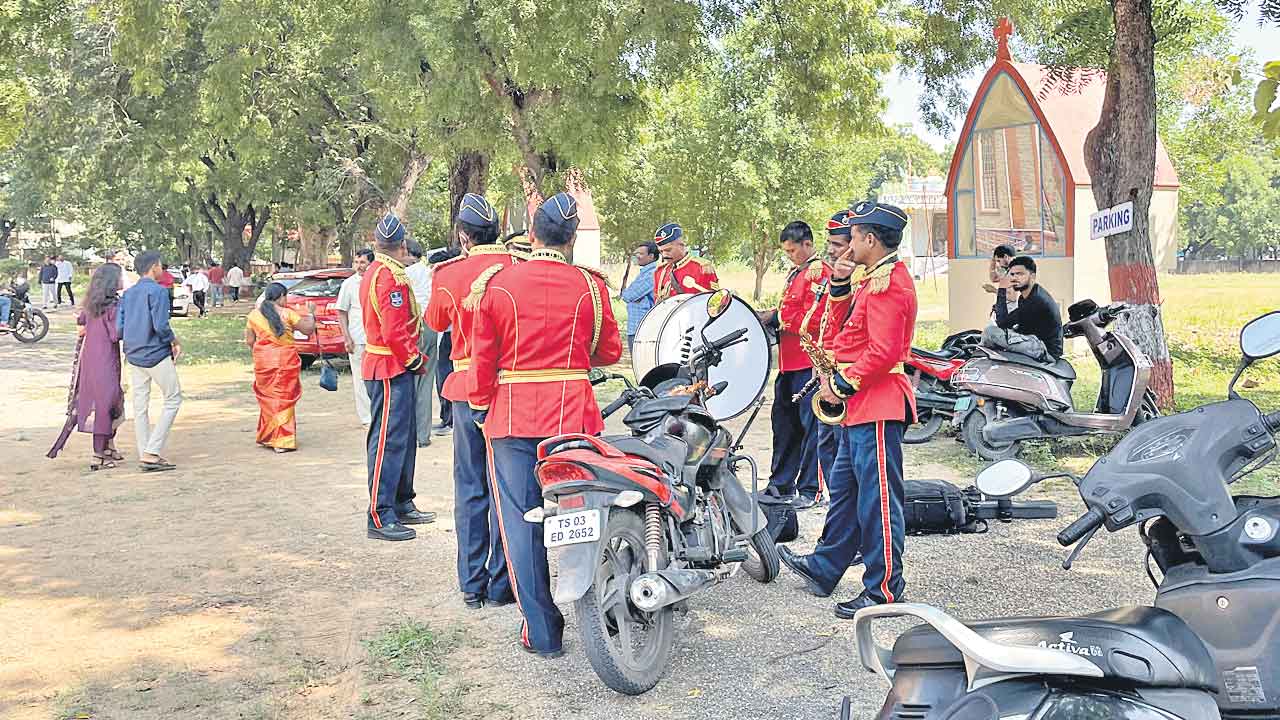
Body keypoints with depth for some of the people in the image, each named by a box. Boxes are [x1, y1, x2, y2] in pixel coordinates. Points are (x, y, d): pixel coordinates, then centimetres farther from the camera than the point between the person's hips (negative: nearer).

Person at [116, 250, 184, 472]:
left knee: (140, 406, 10)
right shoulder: (157, 291, -12)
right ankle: (151, 452, -3)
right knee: (173, 399, 4)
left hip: (134, 356, 7)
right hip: (157, 355, -7)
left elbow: (119, 329, 5)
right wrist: (175, 343, -4)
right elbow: (161, 326, -20)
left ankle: (145, 455, 14)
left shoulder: (128, 294, 9)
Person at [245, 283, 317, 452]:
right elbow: (308, 329, -4)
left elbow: (249, 341, 5)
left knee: (268, 398, 17)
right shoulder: (287, 314, -6)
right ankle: (282, 441, 1)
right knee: (284, 399, 3)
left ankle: (266, 437, 25)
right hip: (285, 360, -3)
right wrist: (311, 313, 13)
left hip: (263, 362, 3)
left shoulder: (254, 314, 3)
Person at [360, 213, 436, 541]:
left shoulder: (375, 272, 15)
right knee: (388, 441, -8)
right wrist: (414, 359, -10)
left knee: (405, 438, 17)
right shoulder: (390, 278, -18)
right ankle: (380, 518, -4)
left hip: (395, 368, 11)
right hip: (392, 369, -11)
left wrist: (412, 358, 13)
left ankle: (402, 505, 27)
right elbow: (394, 332, -23)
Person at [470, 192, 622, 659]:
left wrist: (481, 409, 13)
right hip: (574, 415, 1)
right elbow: (610, 352, 6)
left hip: (512, 418, 0)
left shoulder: (499, 284, -2)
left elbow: (483, 357, 1)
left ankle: (541, 633, 9)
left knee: (522, 522, 6)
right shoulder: (590, 286, -1)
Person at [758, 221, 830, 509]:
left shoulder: (819, 272, -12)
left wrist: (777, 317, -15)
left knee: (810, 426, -4)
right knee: (783, 421, 15)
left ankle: (811, 490, 1)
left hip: (808, 363, -10)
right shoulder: (795, 272, 19)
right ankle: (781, 484, 26)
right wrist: (770, 317, 8)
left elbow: (812, 321, -20)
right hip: (789, 363, 10)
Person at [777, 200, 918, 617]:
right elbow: (851, 324, 24)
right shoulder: (873, 279, 16)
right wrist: (840, 283, 10)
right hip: (861, 405, 11)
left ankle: (885, 591, 2)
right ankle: (823, 568, 31)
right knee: (845, 488, 19)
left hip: (878, 405, -11)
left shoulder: (888, 283, -17)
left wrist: (843, 384, -17)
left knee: (878, 498, -5)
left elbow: (883, 351, -24)